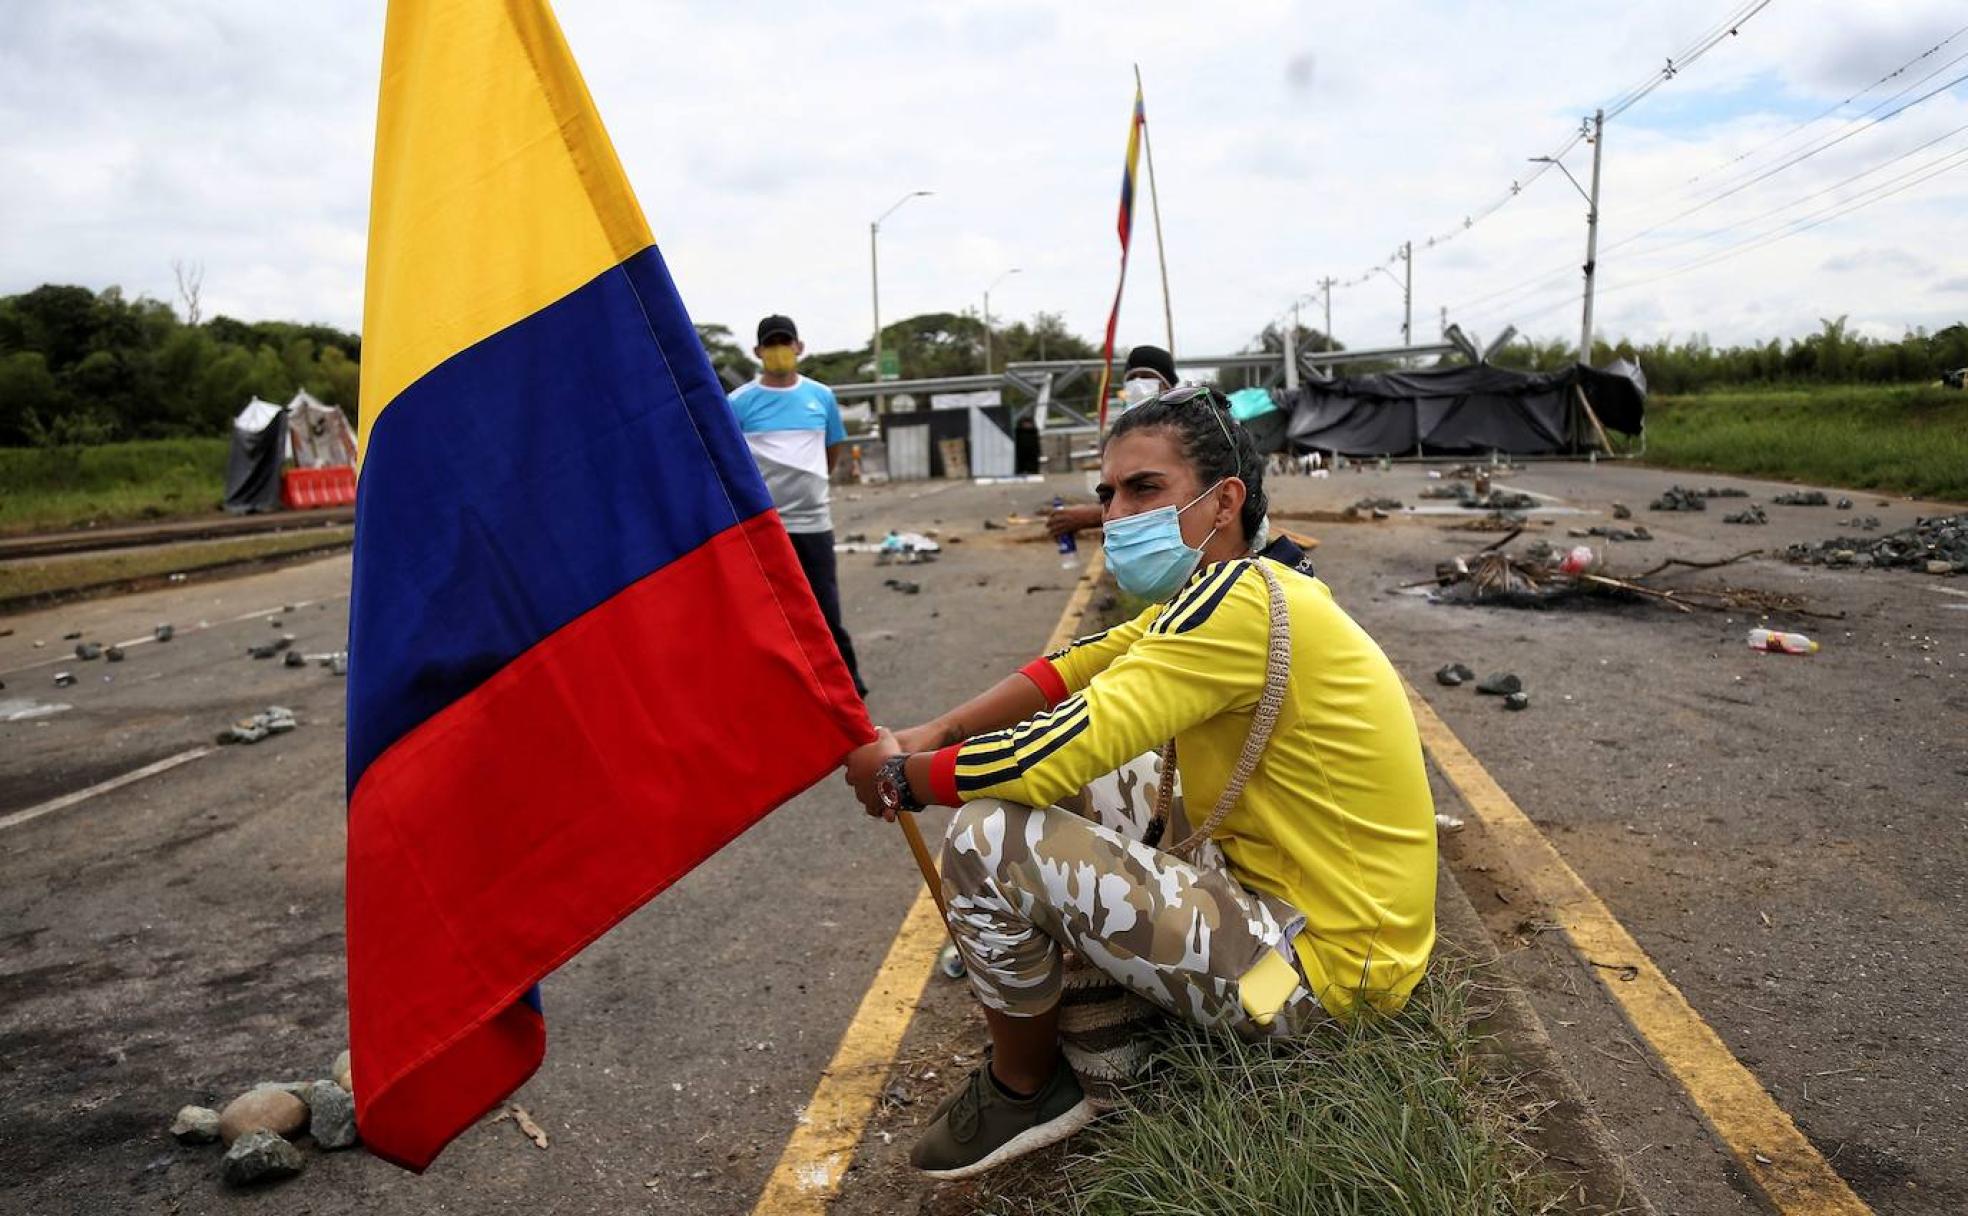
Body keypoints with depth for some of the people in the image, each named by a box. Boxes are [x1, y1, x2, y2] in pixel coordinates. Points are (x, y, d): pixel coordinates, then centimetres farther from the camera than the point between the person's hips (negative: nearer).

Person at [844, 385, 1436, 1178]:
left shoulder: (1237, 601, -24)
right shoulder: (1220, 592, 6)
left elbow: (1048, 758, -28)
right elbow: (1077, 665, 9)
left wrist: (896, 778, -11)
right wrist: (932, 733, -4)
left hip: (1317, 966, -10)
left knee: (989, 836, -18)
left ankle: (1025, 1091, 5)